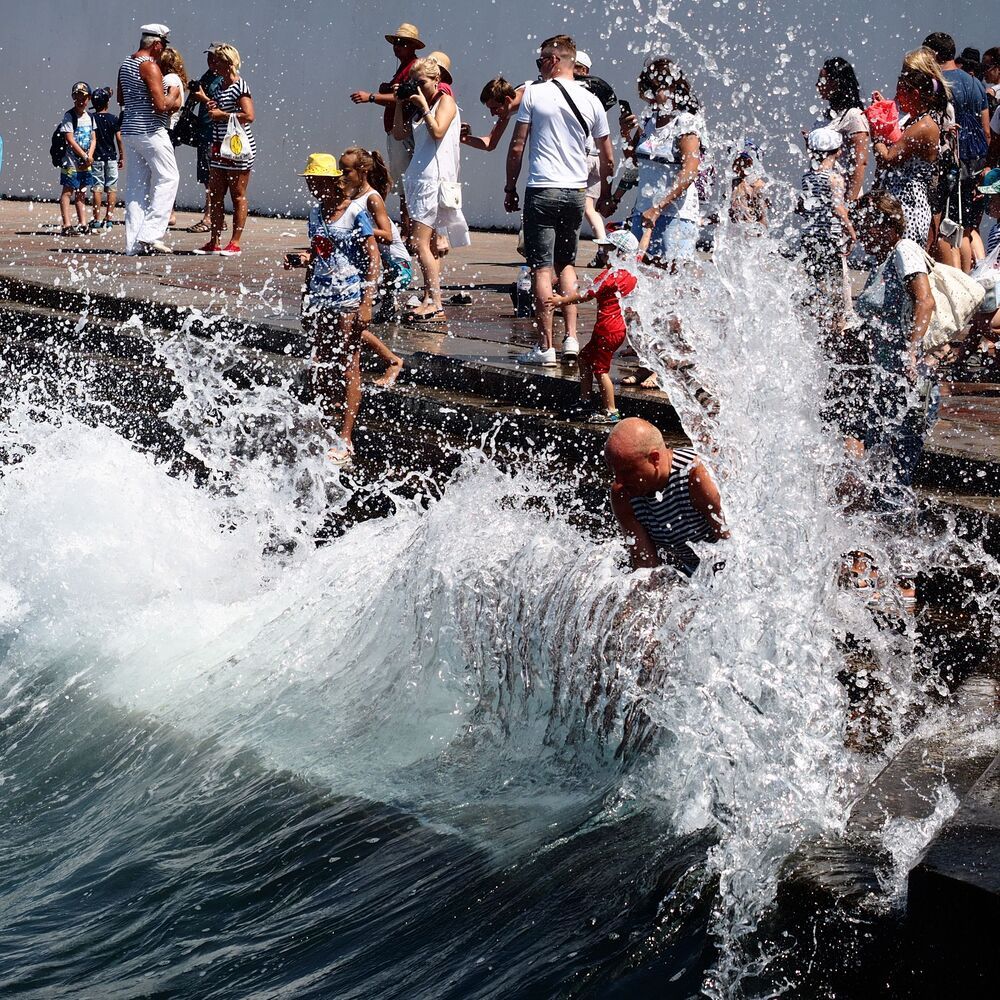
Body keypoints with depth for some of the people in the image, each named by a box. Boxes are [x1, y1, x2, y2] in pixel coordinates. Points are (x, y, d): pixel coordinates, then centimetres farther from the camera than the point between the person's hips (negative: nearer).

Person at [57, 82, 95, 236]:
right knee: (68, 192, -6)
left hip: (86, 162, 7)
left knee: (82, 193, 11)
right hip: (71, 161, -7)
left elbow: (93, 139, 11)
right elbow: (70, 140, -13)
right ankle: (67, 226, -10)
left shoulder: (90, 116, 12)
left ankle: (83, 224, 14)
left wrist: (90, 156, -5)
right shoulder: (69, 116, -8)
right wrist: (85, 156, -13)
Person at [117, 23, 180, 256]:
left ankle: (133, 243, 8)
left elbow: (121, 99, 25)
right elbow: (160, 105, -21)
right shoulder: (150, 66, -14)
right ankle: (150, 234, -9)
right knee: (167, 178, 0)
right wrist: (173, 104, -1)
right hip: (150, 131, -9)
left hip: (129, 130, 9)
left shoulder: (126, 64, 13)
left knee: (135, 186, 9)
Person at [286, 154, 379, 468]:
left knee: (348, 366, -5)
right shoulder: (316, 214, 12)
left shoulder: (355, 213, -8)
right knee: (321, 366, 7)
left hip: (348, 299, -7)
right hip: (319, 298, 7)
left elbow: (373, 260, -11)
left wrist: (366, 303, -17)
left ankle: (346, 441, -6)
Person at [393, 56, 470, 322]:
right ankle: (429, 300, 9)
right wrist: (400, 104, 11)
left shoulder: (445, 101, -3)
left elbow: (438, 132, -18)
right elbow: (398, 133, 17)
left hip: (435, 178, -9)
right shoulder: (419, 106, 19)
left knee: (421, 243, -14)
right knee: (429, 244, 8)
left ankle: (436, 306, -15)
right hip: (418, 177, 9)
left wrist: (423, 107, -12)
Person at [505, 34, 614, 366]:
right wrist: (605, 195, 24)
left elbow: (517, 146, -4)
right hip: (576, 191, 4)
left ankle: (546, 347, -3)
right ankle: (571, 339, 11)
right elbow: (608, 158, 11)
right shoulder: (591, 101, 7)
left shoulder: (533, 93, -3)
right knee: (566, 263, 18)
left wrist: (510, 188, 6)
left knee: (542, 268, -2)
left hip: (542, 190, -4)